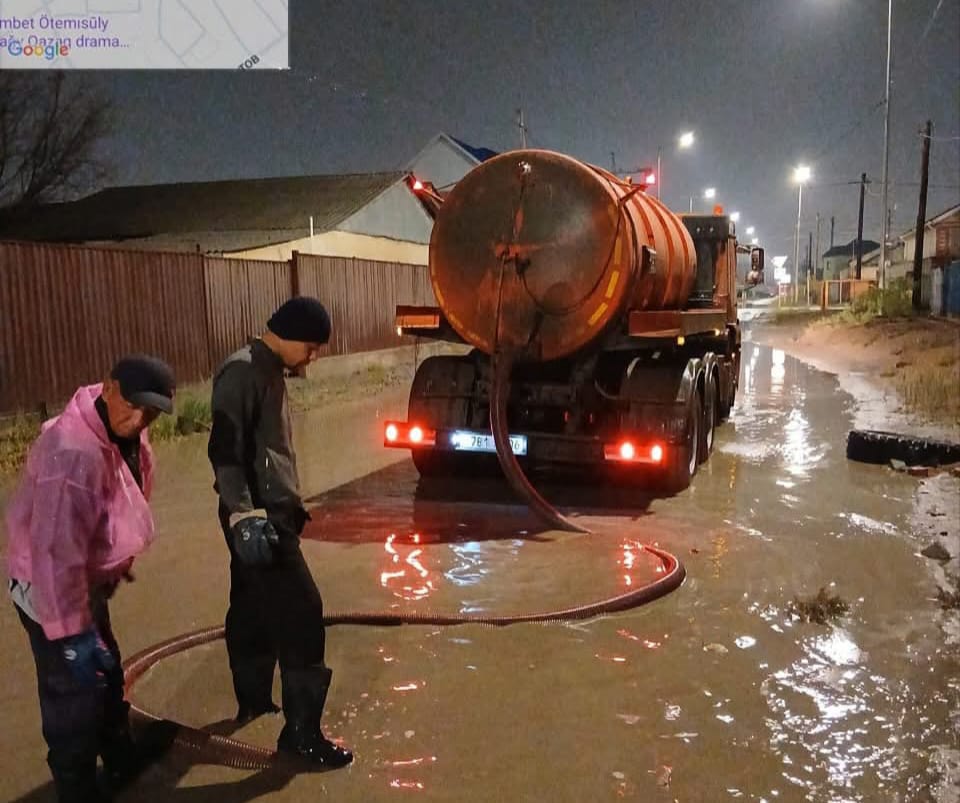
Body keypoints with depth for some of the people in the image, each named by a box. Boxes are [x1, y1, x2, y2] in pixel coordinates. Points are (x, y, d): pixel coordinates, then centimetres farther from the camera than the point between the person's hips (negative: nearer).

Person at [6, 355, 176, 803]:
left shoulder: (124, 437, -5)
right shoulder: (74, 454, -37)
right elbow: (55, 551, -37)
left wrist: (119, 561, 23)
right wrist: (71, 632, -33)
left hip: (86, 579, 10)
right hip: (50, 589, -10)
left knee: (106, 671, 26)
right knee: (73, 694, 2)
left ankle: (120, 758, 48)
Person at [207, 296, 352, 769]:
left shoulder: (270, 372, 14)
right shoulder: (242, 372, -16)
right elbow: (224, 450, -24)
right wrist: (244, 514, -30)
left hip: (271, 512, 10)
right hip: (258, 517, -10)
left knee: (253, 611, 20)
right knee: (300, 615, -8)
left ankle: (253, 700, 34)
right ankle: (301, 731, 1)